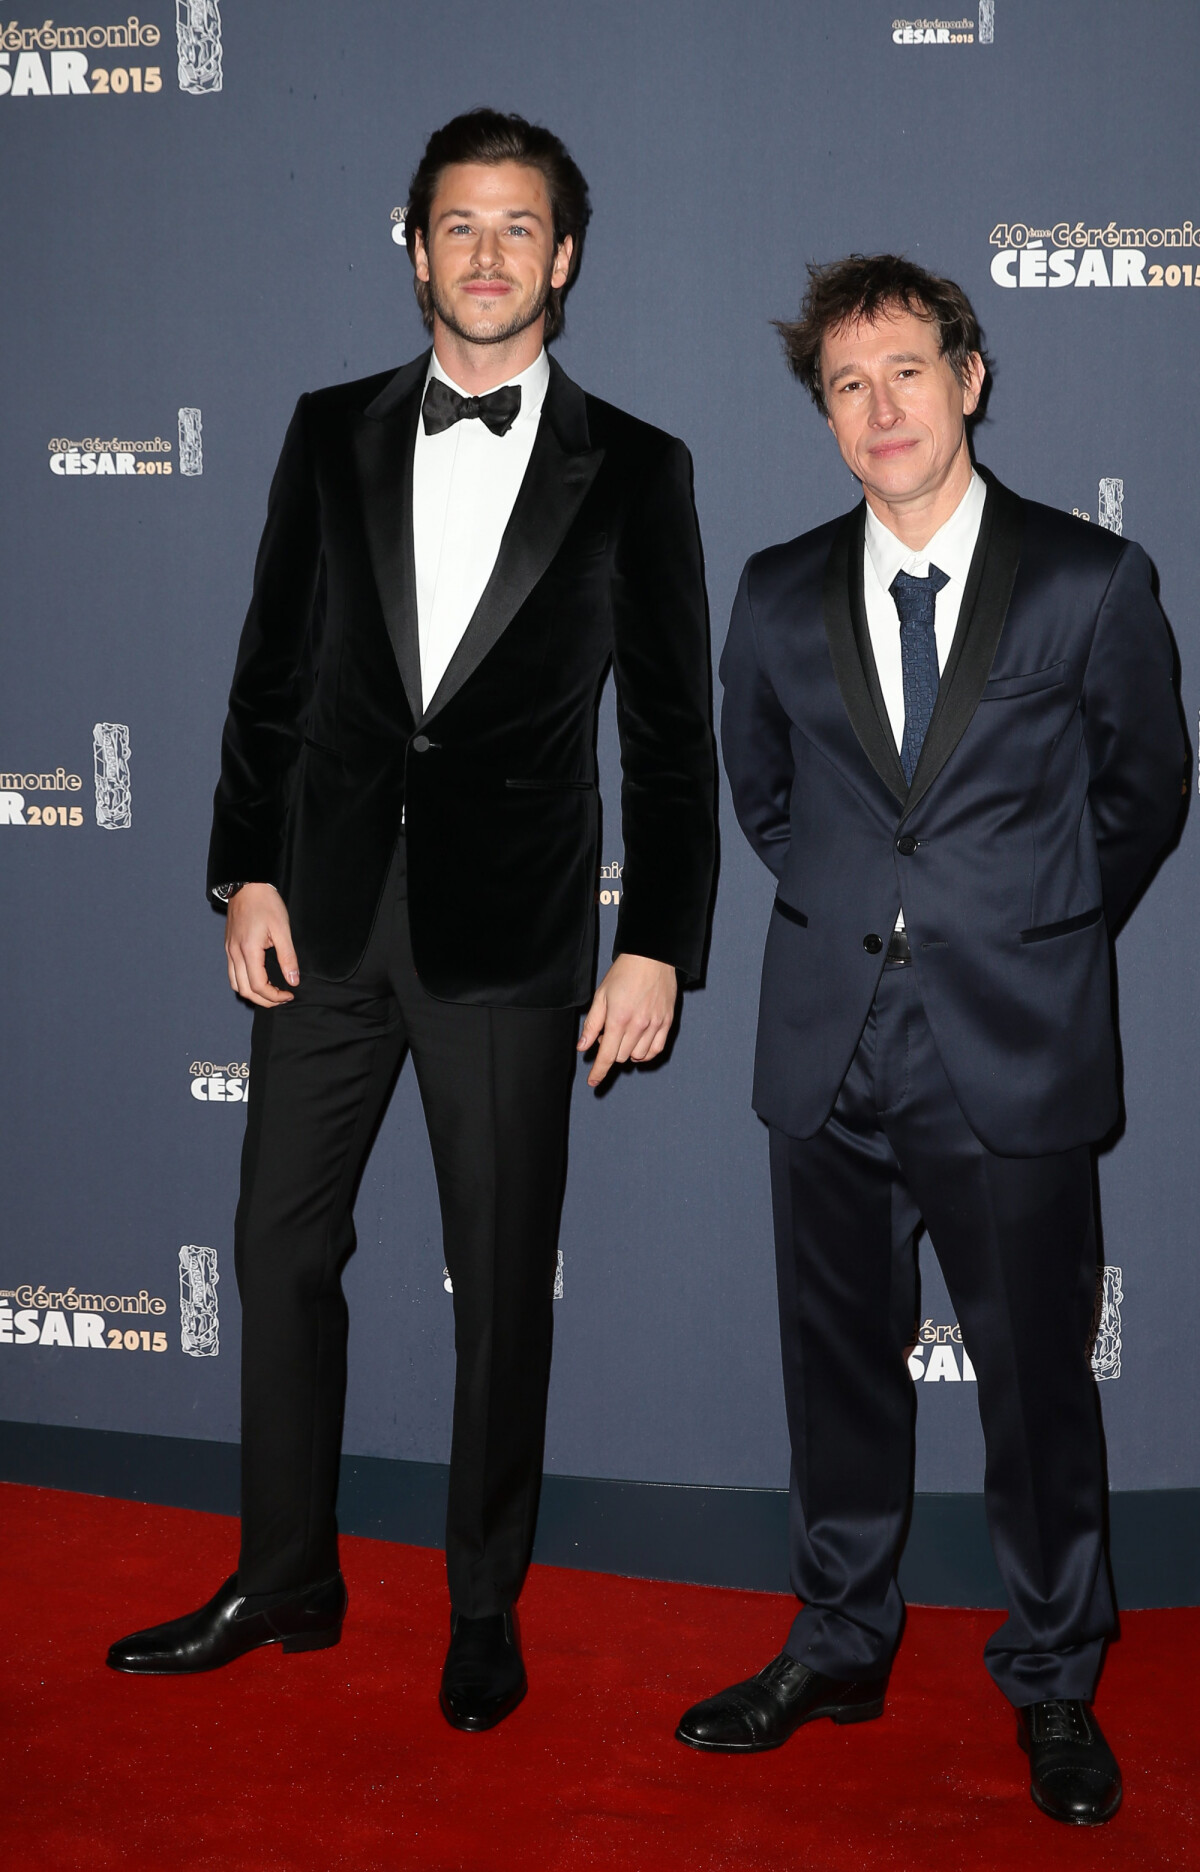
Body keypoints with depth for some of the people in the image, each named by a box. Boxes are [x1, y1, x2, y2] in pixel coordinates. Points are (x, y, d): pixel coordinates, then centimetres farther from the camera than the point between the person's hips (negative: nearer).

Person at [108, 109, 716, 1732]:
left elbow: (672, 732, 0)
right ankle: (285, 1583, 26)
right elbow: (271, 670, 9)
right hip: (329, 910, 3)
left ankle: (484, 1610, 24)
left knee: (503, 1281, 6)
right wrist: (248, 873, 1)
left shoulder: (633, 471, 1)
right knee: (281, 1246, 9)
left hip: (510, 930, -3)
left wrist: (658, 945, -5)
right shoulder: (331, 437, 9)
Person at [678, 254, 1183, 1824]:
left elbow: (1144, 787, 8)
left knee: (1038, 1383, 7)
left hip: (1014, 1053, -3)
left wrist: (1037, 936, 11)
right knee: (839, 1369, 15)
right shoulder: (779, 595, 4)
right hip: (829, 1048, 3)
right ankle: (839, 1647, 33)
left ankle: (1053, 1682, 26)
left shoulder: (1091, 583, -4)